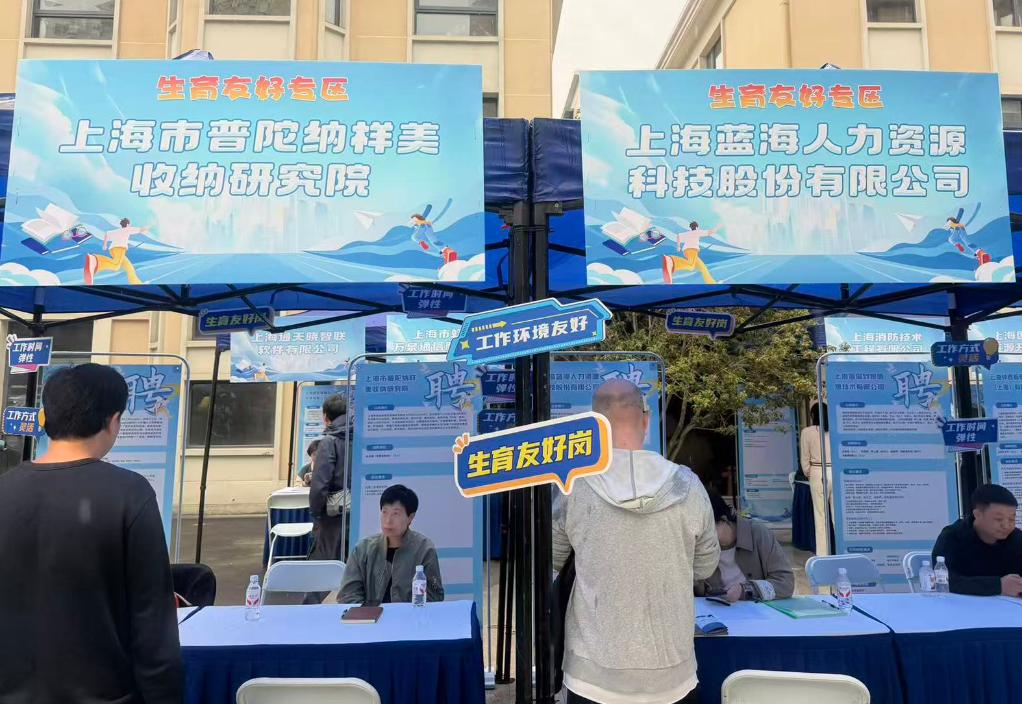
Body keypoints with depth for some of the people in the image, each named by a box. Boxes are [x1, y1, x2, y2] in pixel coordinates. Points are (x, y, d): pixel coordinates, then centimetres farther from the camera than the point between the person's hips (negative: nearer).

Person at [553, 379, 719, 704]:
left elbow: (551, 563, 2)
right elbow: (706, 566, 4)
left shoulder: (573, 487, -15)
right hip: (671, 674, 1)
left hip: (594, 674, -1)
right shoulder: (686, 485, -12)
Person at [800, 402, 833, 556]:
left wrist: (808, 473, 15)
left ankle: (823, 554, 4)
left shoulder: (807, 432, -2)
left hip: (818, 473, -2)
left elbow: (804, 458, 1)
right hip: (838, 473, 2)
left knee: (821, 515, 2)